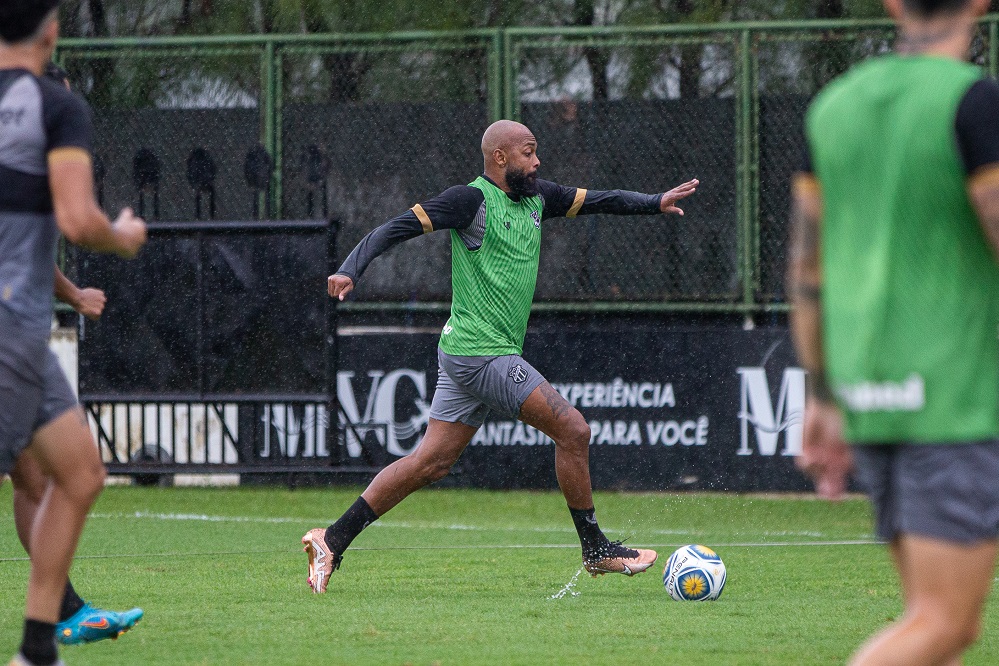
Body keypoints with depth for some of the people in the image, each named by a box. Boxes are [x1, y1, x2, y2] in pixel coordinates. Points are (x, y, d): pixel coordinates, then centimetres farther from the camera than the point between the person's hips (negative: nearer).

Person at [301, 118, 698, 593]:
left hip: (465, 356, 9)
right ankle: (596, 550, 2)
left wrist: (656, 203, 9)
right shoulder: (472, 200, -11)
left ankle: (333, 541, 10)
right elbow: (397, 228, -13)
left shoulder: (536, 198, 14)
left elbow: (597, 201, 21)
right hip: (481, 353, -9)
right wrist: (351, 269, -25)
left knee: (430, 462, 8)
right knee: (573, 430, -8)